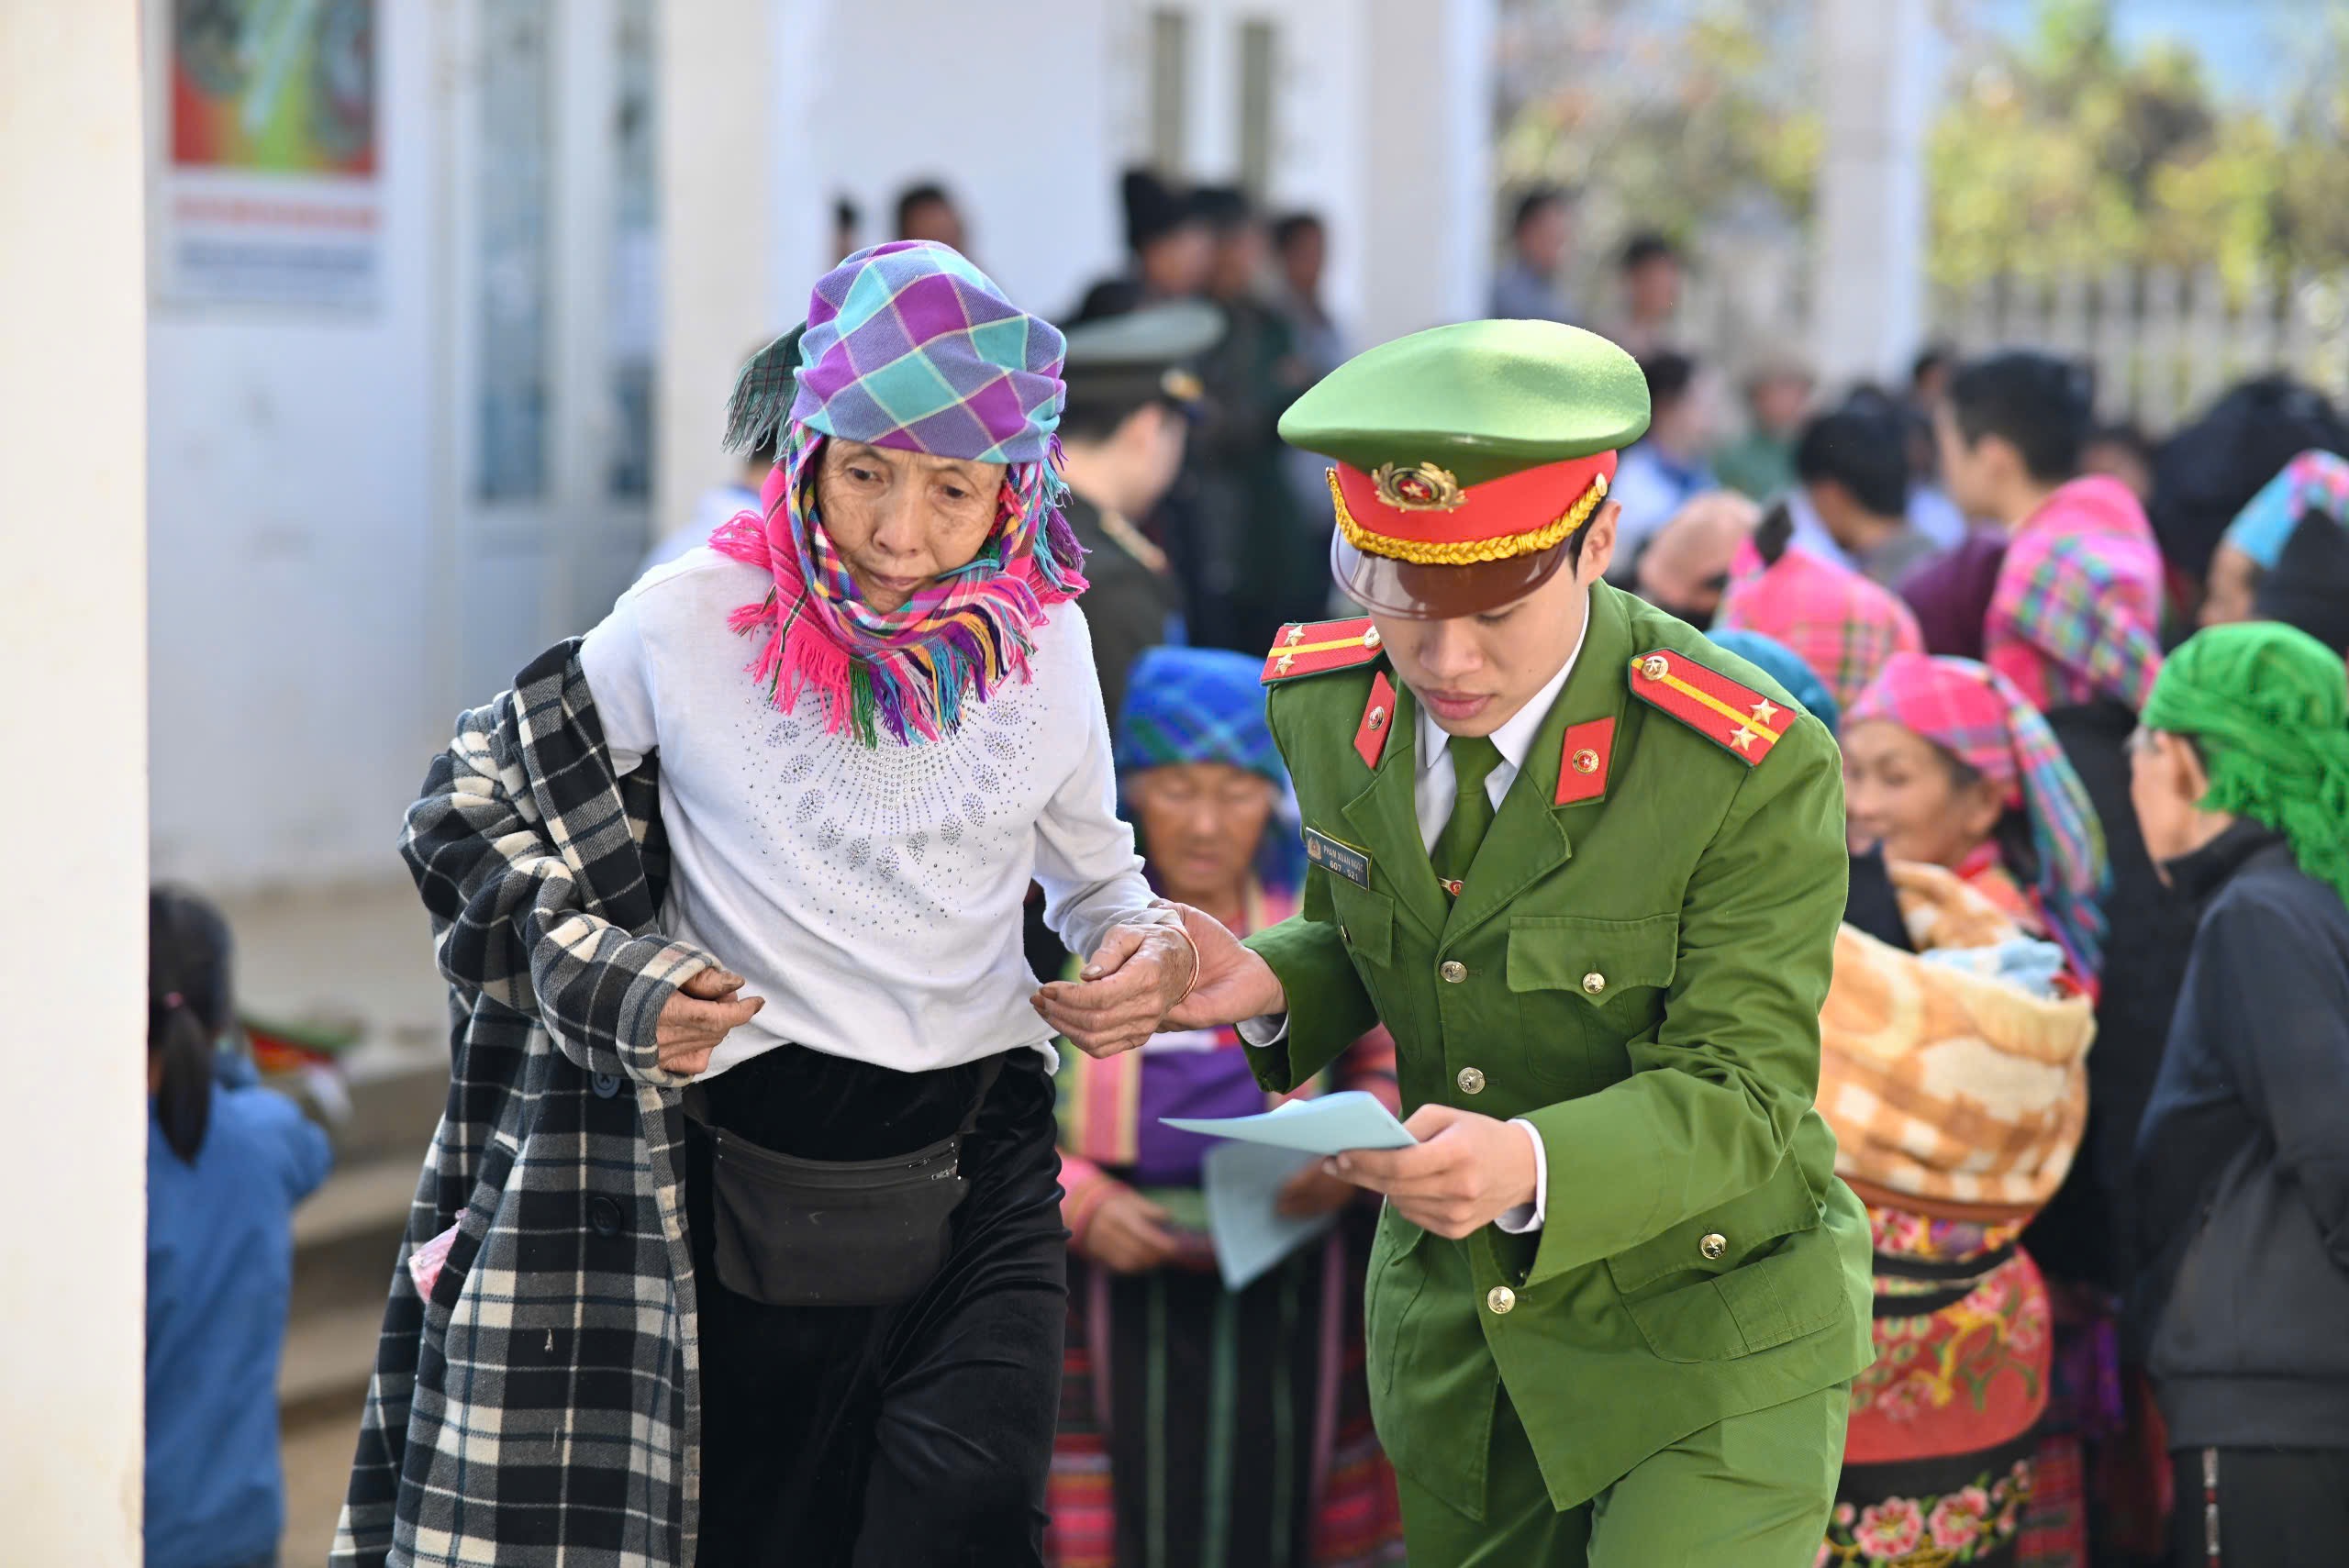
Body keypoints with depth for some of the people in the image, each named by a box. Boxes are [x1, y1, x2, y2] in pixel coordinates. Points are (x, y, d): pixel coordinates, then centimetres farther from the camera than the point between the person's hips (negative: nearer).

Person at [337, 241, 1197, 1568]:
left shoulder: (1041, 634, 2)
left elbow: (1092, 870, 19)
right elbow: (476, 804, 6)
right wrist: (610, 975, -7)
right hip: (760, 1183, -1)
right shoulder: (693, 624, -7)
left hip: (985, 1178, 1)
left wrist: (1142, 941, -4)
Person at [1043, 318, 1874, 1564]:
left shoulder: (1756, 771, -24)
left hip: (1707, 1339, -5)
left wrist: (1528, 1167, -42)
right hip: (1451, 1318, 5)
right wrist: (1268, 984, -14)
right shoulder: (1325, 700, -7)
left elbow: (1735, 1092, -23)